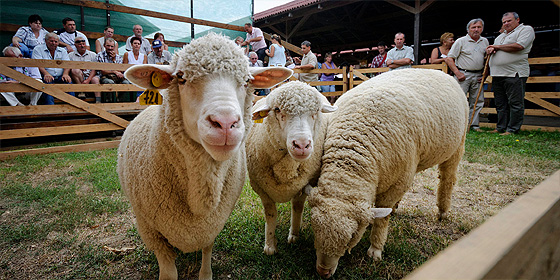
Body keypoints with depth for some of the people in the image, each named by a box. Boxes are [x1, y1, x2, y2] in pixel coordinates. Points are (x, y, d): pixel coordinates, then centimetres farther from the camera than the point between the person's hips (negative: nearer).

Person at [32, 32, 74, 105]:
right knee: (48, 82, -34)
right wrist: (46, 73, -25)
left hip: (60, 77, 2)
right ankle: (50, 106, -44)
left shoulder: (62, 51, 20)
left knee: (68, 81, -30)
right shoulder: (38, 49, 11)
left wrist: (65, 74, -17)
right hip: (47, 77, -2)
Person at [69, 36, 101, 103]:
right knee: (75, 70, -30)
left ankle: (98, 101, -44)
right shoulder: (71, 55, 15)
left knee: (95, 79, -33)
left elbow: (94, 69, 1)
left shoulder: (92, 54, 12)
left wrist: (88, 80, -14)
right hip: (77, 79, 1)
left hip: (90, 77, 0)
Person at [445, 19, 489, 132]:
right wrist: (457, 73, -13)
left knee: (478, 101, 6)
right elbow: (449, 59, -5)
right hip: (463, 74, -5)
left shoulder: (485, 41, 15)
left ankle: (474, 124, 14)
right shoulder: (461, 41, -1)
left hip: (478, 76, 5)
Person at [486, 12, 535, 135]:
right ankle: (501, 128, 13)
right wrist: (490, 50, 3)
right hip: (497, 74, 7)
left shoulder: (526, 29, 3)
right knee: (500, 104, 8)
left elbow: (519, 46, -13)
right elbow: (491, 48, 28)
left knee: (515, 103, -5)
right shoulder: (500, 36, 25)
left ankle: (512, 129, -2)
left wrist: (497, 47, -3)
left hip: (514, 74, -7)